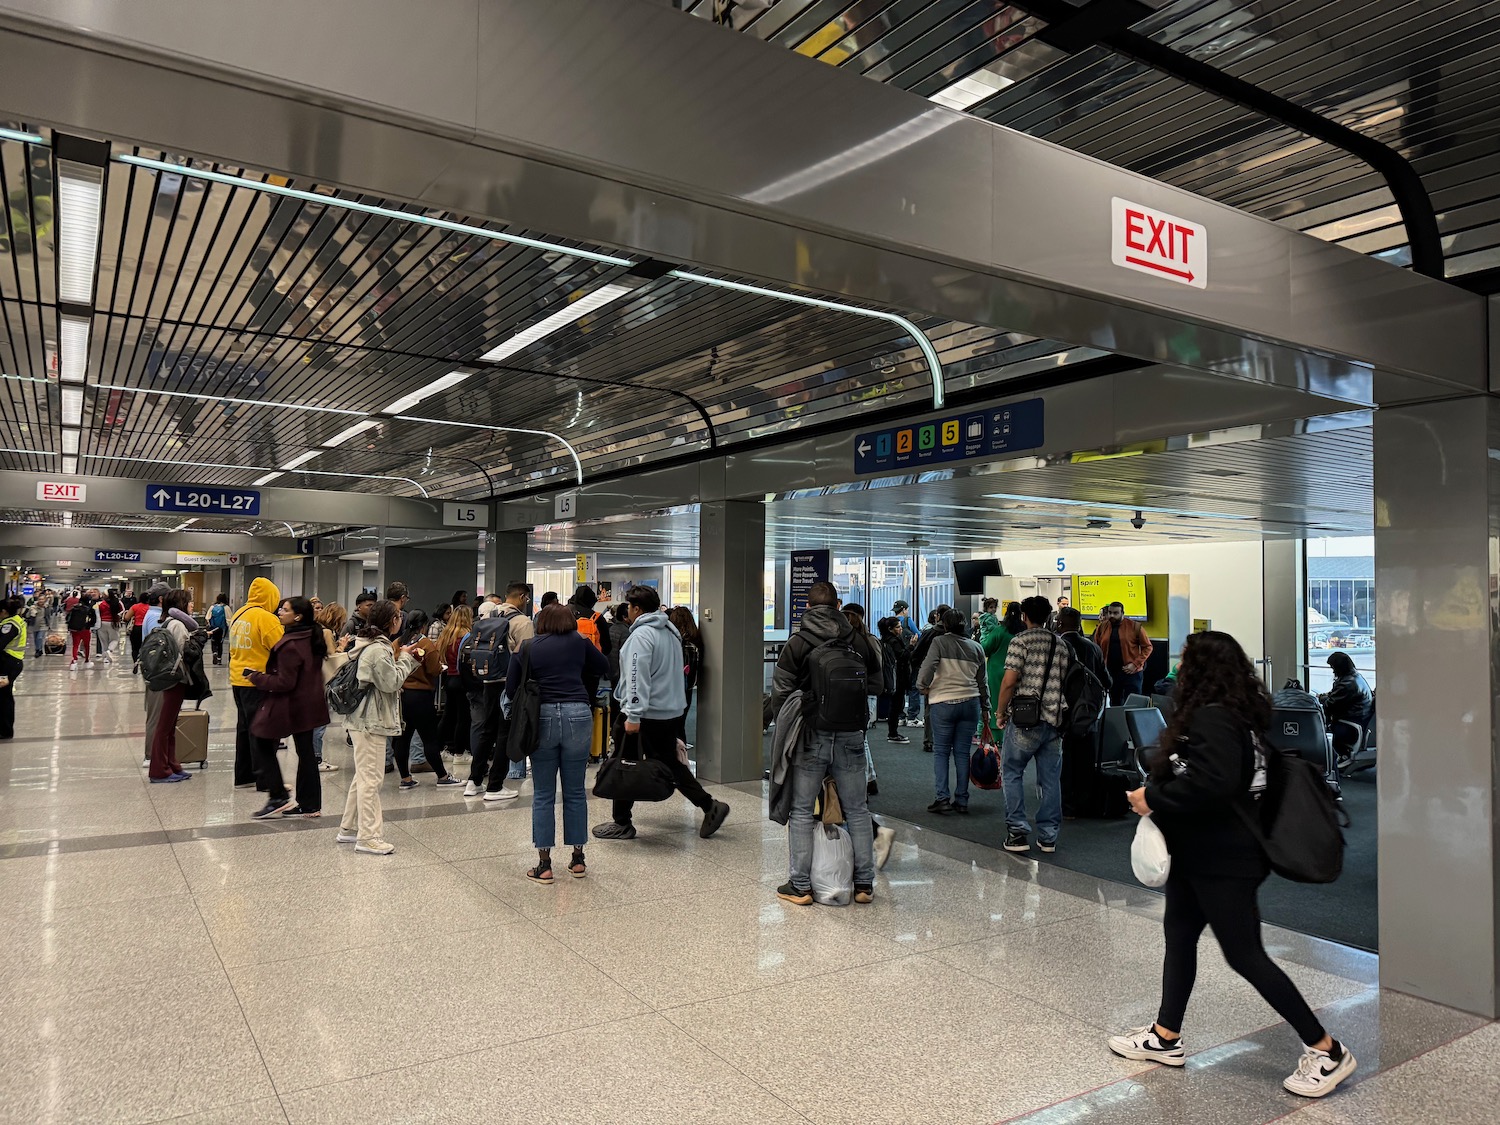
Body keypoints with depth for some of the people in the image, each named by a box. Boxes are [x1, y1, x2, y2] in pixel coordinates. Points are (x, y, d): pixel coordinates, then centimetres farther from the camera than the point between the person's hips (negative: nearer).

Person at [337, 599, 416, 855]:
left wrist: (396, 656, 7)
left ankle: (349, 828, 27)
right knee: (371, 778, -5)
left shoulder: (368, 644, 13)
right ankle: (368, 837, 0)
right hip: (371, 721, -11)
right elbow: (392, 682, -17)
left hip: (362, 719, 11)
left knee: (363, 775, 19)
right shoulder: (379, 650, -19)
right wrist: (405, 658, -6)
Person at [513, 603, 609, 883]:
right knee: (575, 791, 11)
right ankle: (577, 860, 18)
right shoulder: (579, 642, 6)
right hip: (578, 715, 1)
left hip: (542, 718, 0)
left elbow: (510, 689, 8)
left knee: (543, 795, 7)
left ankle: (544, 864, 8)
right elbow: (604, 667, 20)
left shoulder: (527, 647, 7)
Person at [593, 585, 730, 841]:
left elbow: (637, 677, -23)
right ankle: (710, 806, 11)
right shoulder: (670, 630, 12)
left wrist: (633, 715, -25)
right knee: (669, 762, 16)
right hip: (670, 710, 9)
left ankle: (622, 824, 12)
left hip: (644, 714, -9)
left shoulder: (641, 635, -15)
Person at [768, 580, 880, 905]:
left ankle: (800, 886, 10)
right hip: (851, 737, 3)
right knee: (857, 810, 12)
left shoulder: (796, 644, -6)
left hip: (811, 737, -2)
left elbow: (780, 694, -6)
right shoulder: (862, 642, 2)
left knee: (801, 812, 7)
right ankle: (864, 883, 18)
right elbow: (877, 683, 10)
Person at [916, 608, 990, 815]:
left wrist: (922, 687, 2)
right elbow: (983, 681, 13)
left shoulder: (939, 642, -6)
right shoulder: (976, 647, 8)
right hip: (970, 703, 4)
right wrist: (985, 708, 20)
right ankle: (961, 800, 10)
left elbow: (926, 668, -16)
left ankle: (942, 798, -1)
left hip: (943, 703, -4)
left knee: (941, 751, 5)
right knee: (962, 752, 8)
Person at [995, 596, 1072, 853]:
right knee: (1050, 778, 10)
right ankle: (1048, 836, 15)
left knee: (1012, 773, 7)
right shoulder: (1062, 645, 11)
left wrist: (1000, 712, -2)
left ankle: (1018, 832, 3)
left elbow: (1009, 681, -13)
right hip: (1055, 721, 5)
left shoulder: (1021, 641, -6)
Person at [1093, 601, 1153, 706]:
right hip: (1110, 672, 3)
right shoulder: (1102, 627, 6)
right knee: (1114, 704, 12)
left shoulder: (1134, 626, -4)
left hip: (1131, 672, -3)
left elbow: (1147, 647, -3)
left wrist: (1135, 664, -12)